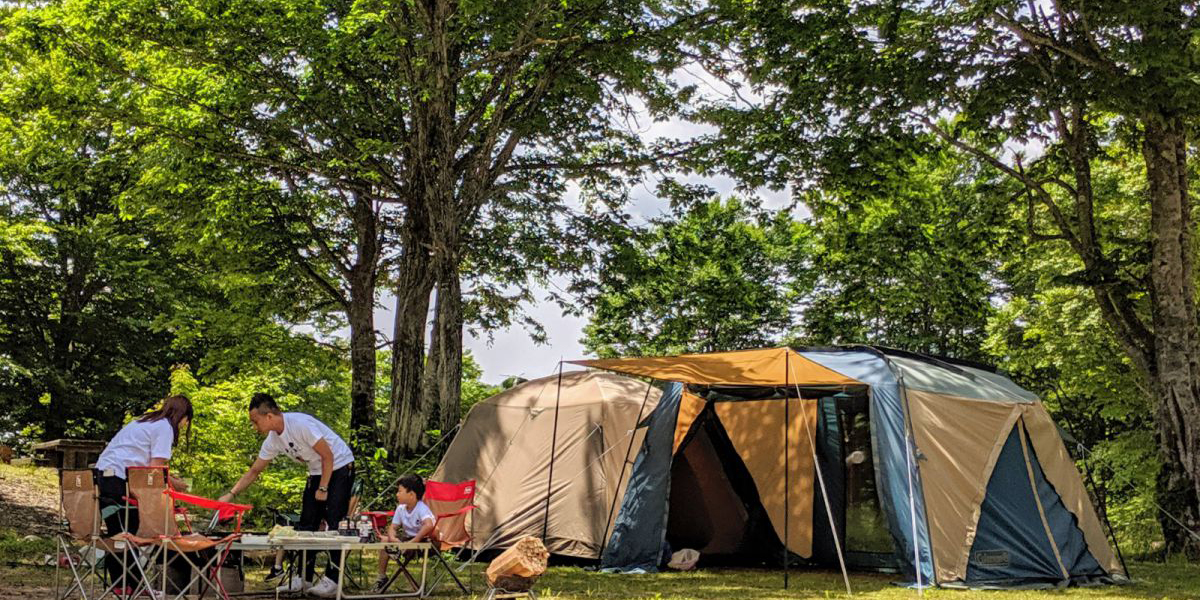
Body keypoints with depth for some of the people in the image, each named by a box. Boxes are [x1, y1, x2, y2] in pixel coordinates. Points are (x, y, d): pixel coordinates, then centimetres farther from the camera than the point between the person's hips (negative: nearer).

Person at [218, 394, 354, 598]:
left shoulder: (300, 424, -27)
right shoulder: (273, 440, -1)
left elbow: (328, 456, -22)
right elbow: (254, 471, 9)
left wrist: (323, 488, -17)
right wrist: (231, 494, 3)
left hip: (340, 467, -8)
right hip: (317, 472, 8)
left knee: (334, 523, -12)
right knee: (307, 524, 5)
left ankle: (332, 580, -9)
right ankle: (304, 578, 11)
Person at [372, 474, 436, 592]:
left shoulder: (422, 508, -24)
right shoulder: (401, 508, 0)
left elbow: (429, 525, -42)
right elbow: (393, 527, 4)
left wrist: (413, 541, -40)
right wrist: (392, 538, -20)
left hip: (424, 539, -7)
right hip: (409, 538, 8)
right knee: (385, 539, -4)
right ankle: (382, 577, 5)